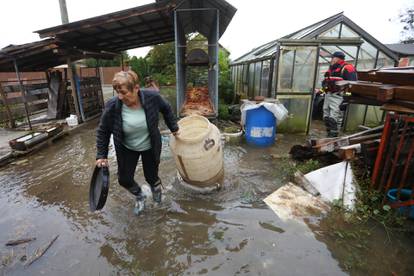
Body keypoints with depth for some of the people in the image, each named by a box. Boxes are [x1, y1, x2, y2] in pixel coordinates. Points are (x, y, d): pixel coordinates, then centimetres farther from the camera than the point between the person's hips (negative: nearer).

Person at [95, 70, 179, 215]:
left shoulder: (152, 97, -25)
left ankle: (156, 185, 50)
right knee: (124, 179, 5)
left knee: (151, 177, 9)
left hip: (150, 147, -1)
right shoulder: (112, 106, -24)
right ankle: (139, 196, 40)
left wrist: (173, 127, 4)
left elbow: (166, 109, -3)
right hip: (127, 149, 1)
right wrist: (101, 155, -8)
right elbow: (103, 131, -8)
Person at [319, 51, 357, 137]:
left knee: (334, 119, -12)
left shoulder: (347, 68, -7)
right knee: (326, 118, 11)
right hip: (328, 95, 9)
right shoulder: (331, 69, 22)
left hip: (338, 97, -9)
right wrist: (320, 91, 23)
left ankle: (333, 138, -7)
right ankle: (329, 136, 22)